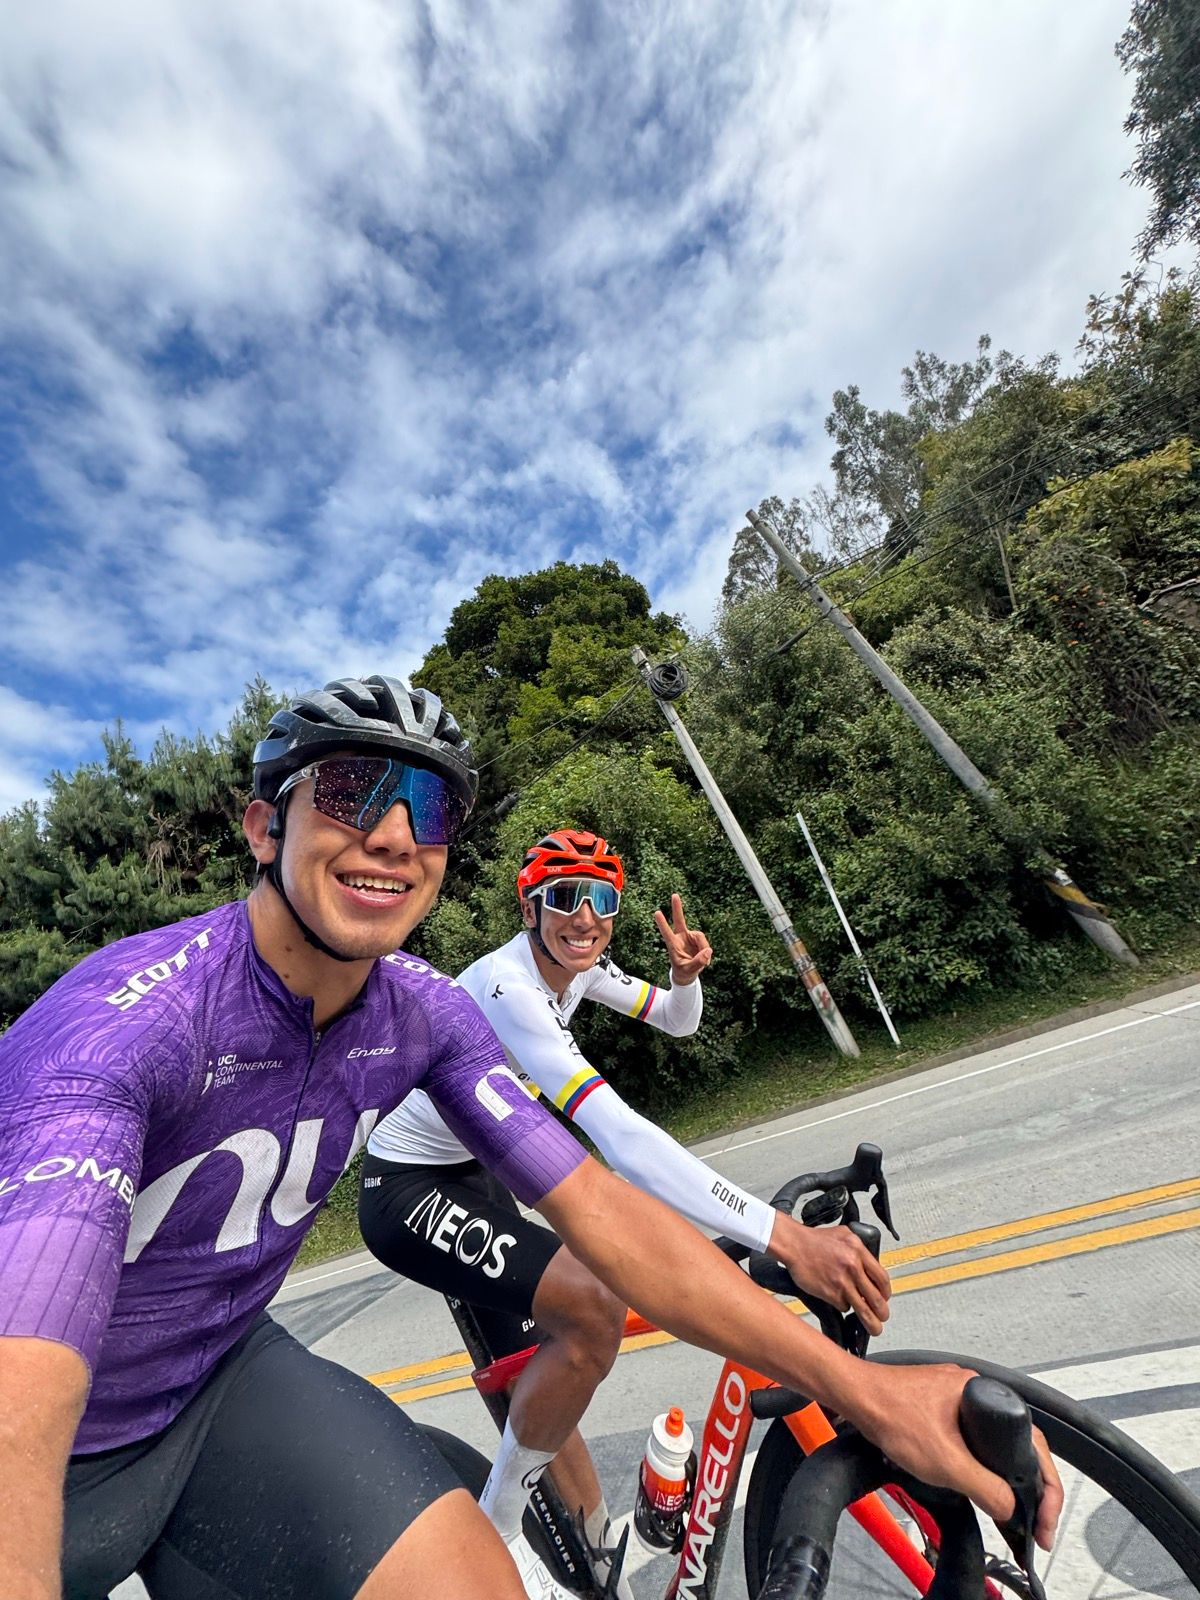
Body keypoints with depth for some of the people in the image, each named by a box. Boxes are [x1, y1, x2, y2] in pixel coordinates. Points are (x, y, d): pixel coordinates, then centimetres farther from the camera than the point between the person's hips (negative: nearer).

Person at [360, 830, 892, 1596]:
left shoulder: (577, 964, -5)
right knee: (595, 1309, -22)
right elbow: (620, 1136, -43)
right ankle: (495, 1533, 3)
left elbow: (679, 1021, 4)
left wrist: (687, 973, -20)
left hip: (471, 1175, 8)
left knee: (541, 1375, 14)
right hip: (406, 1192, -8)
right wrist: (784, 1237, -46)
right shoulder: (507, 987, -33)